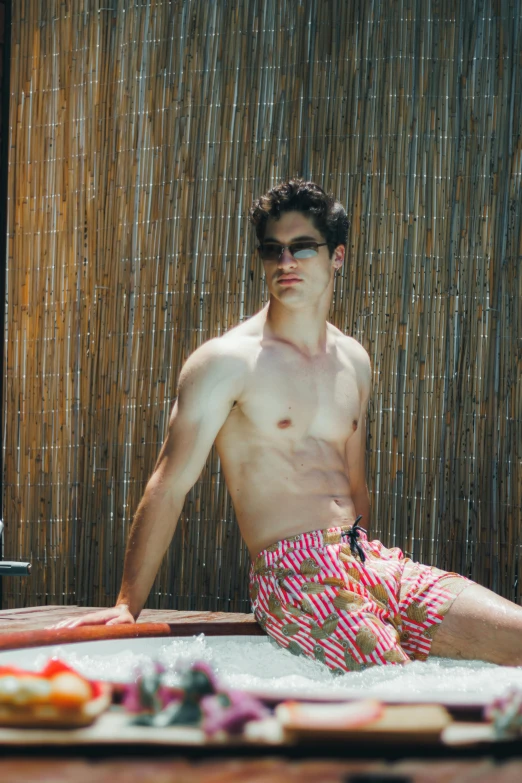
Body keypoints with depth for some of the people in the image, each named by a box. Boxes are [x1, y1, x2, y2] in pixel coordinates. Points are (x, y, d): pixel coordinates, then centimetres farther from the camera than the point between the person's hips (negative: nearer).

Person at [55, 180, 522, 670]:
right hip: (295, 575, -6)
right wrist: (127, 605, -8)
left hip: (370, 561, 7)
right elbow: (169, 486, -7)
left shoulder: (354, 361, 15)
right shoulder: (227, 361, -5)